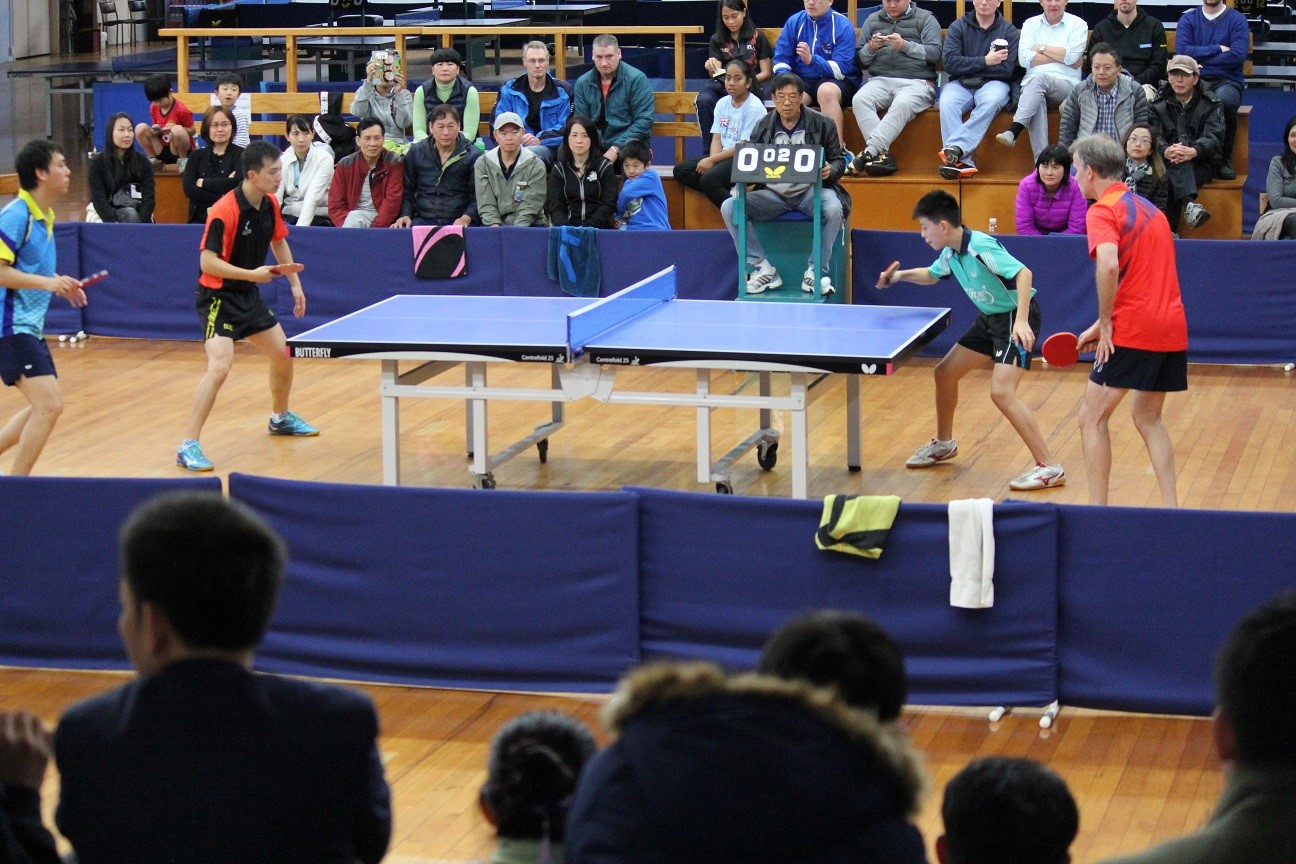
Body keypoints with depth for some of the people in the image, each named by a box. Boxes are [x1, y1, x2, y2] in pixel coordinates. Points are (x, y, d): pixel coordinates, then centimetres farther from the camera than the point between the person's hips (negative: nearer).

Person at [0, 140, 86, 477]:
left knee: (43, 408, 15)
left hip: (29, 325, 10)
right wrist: (46, 282, -27)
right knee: (49, 405, -16)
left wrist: (61, 285, 10)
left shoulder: (45, 216, 11)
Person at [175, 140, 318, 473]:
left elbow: (279, 243, 18)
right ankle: (188, 446, -19)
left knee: (283, 355, 17)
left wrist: (295, 283, 16)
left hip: (249, 295, 8)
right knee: (219, 367, -23)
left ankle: (280, 418, 44)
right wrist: (252, 274, -31)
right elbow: (207, 262, -27)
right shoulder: (224, 211, -25)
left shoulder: (270, 204, 0)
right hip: (219, 298, -8)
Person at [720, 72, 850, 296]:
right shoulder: (763, 127, 8)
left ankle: (816, 271, -20)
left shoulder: (821, 124, 2)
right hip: (774, 193, 3)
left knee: (833, 208, -36)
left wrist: (830, 171, -19)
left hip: (810, 191, -2)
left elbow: (839, 160, 5)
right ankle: (763, 269, -15)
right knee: (729, 207, -19)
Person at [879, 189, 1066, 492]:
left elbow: (1023, 273, -32)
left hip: (1016, 318, -10)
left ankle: (1048, 467, -18)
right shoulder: (951, 253, 3)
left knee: (1001, 391, -22)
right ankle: (944, 444, 38)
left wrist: (1021, 320, -41)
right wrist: (902, 275, 7)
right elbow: (931, 275, 26)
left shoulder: (981, 247, -25)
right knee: (945, 372, 15)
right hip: (990, 319, 10)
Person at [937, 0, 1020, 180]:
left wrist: (967, 67, -6)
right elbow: (949, 62, -6)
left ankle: (954, 148, -45)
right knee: (947, 103, -33)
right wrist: (985, 61, -10)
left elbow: (1007, 70, -7)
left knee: (991, 101, -37)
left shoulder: (1010, 32, 6)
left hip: (993, 83, -1)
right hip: (961, 84, 1)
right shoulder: (958, 27, 9)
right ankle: (963, 161, -42)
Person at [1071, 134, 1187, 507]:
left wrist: (1105, 322, -14)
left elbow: (1108, 266, -26)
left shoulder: (1103, 211, -8)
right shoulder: (1148, 208, 19)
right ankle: (1170, 506, 15)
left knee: (1092, 418, 0)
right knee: (1148, 418, 21)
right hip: (1172, 328, 8)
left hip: (1132, 331, -8)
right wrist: (1105, 323, 20)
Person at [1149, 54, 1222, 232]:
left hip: (1201, 165, -1)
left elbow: (1213, 138, -9)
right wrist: (1166, 151, -29)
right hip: (1167, 164, 1)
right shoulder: (1159, 104, 13)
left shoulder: (1210, 103, 7)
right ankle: (1189, 204, -57)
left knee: (1172, 177, -35)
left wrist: (1193, 151, -33)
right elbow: (1153, 136, -2)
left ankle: (1171, 229, -44)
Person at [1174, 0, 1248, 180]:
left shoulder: (1237, 20, 8)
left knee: (1223, 99, -38)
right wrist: (1217, 49, -4)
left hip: (1228, 81, -1)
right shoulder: (1188, 19, 13)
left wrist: (1200, 58, -4)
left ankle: (1225, 159, -19)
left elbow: (1238, 55, -8)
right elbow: (1182, 51, -4)